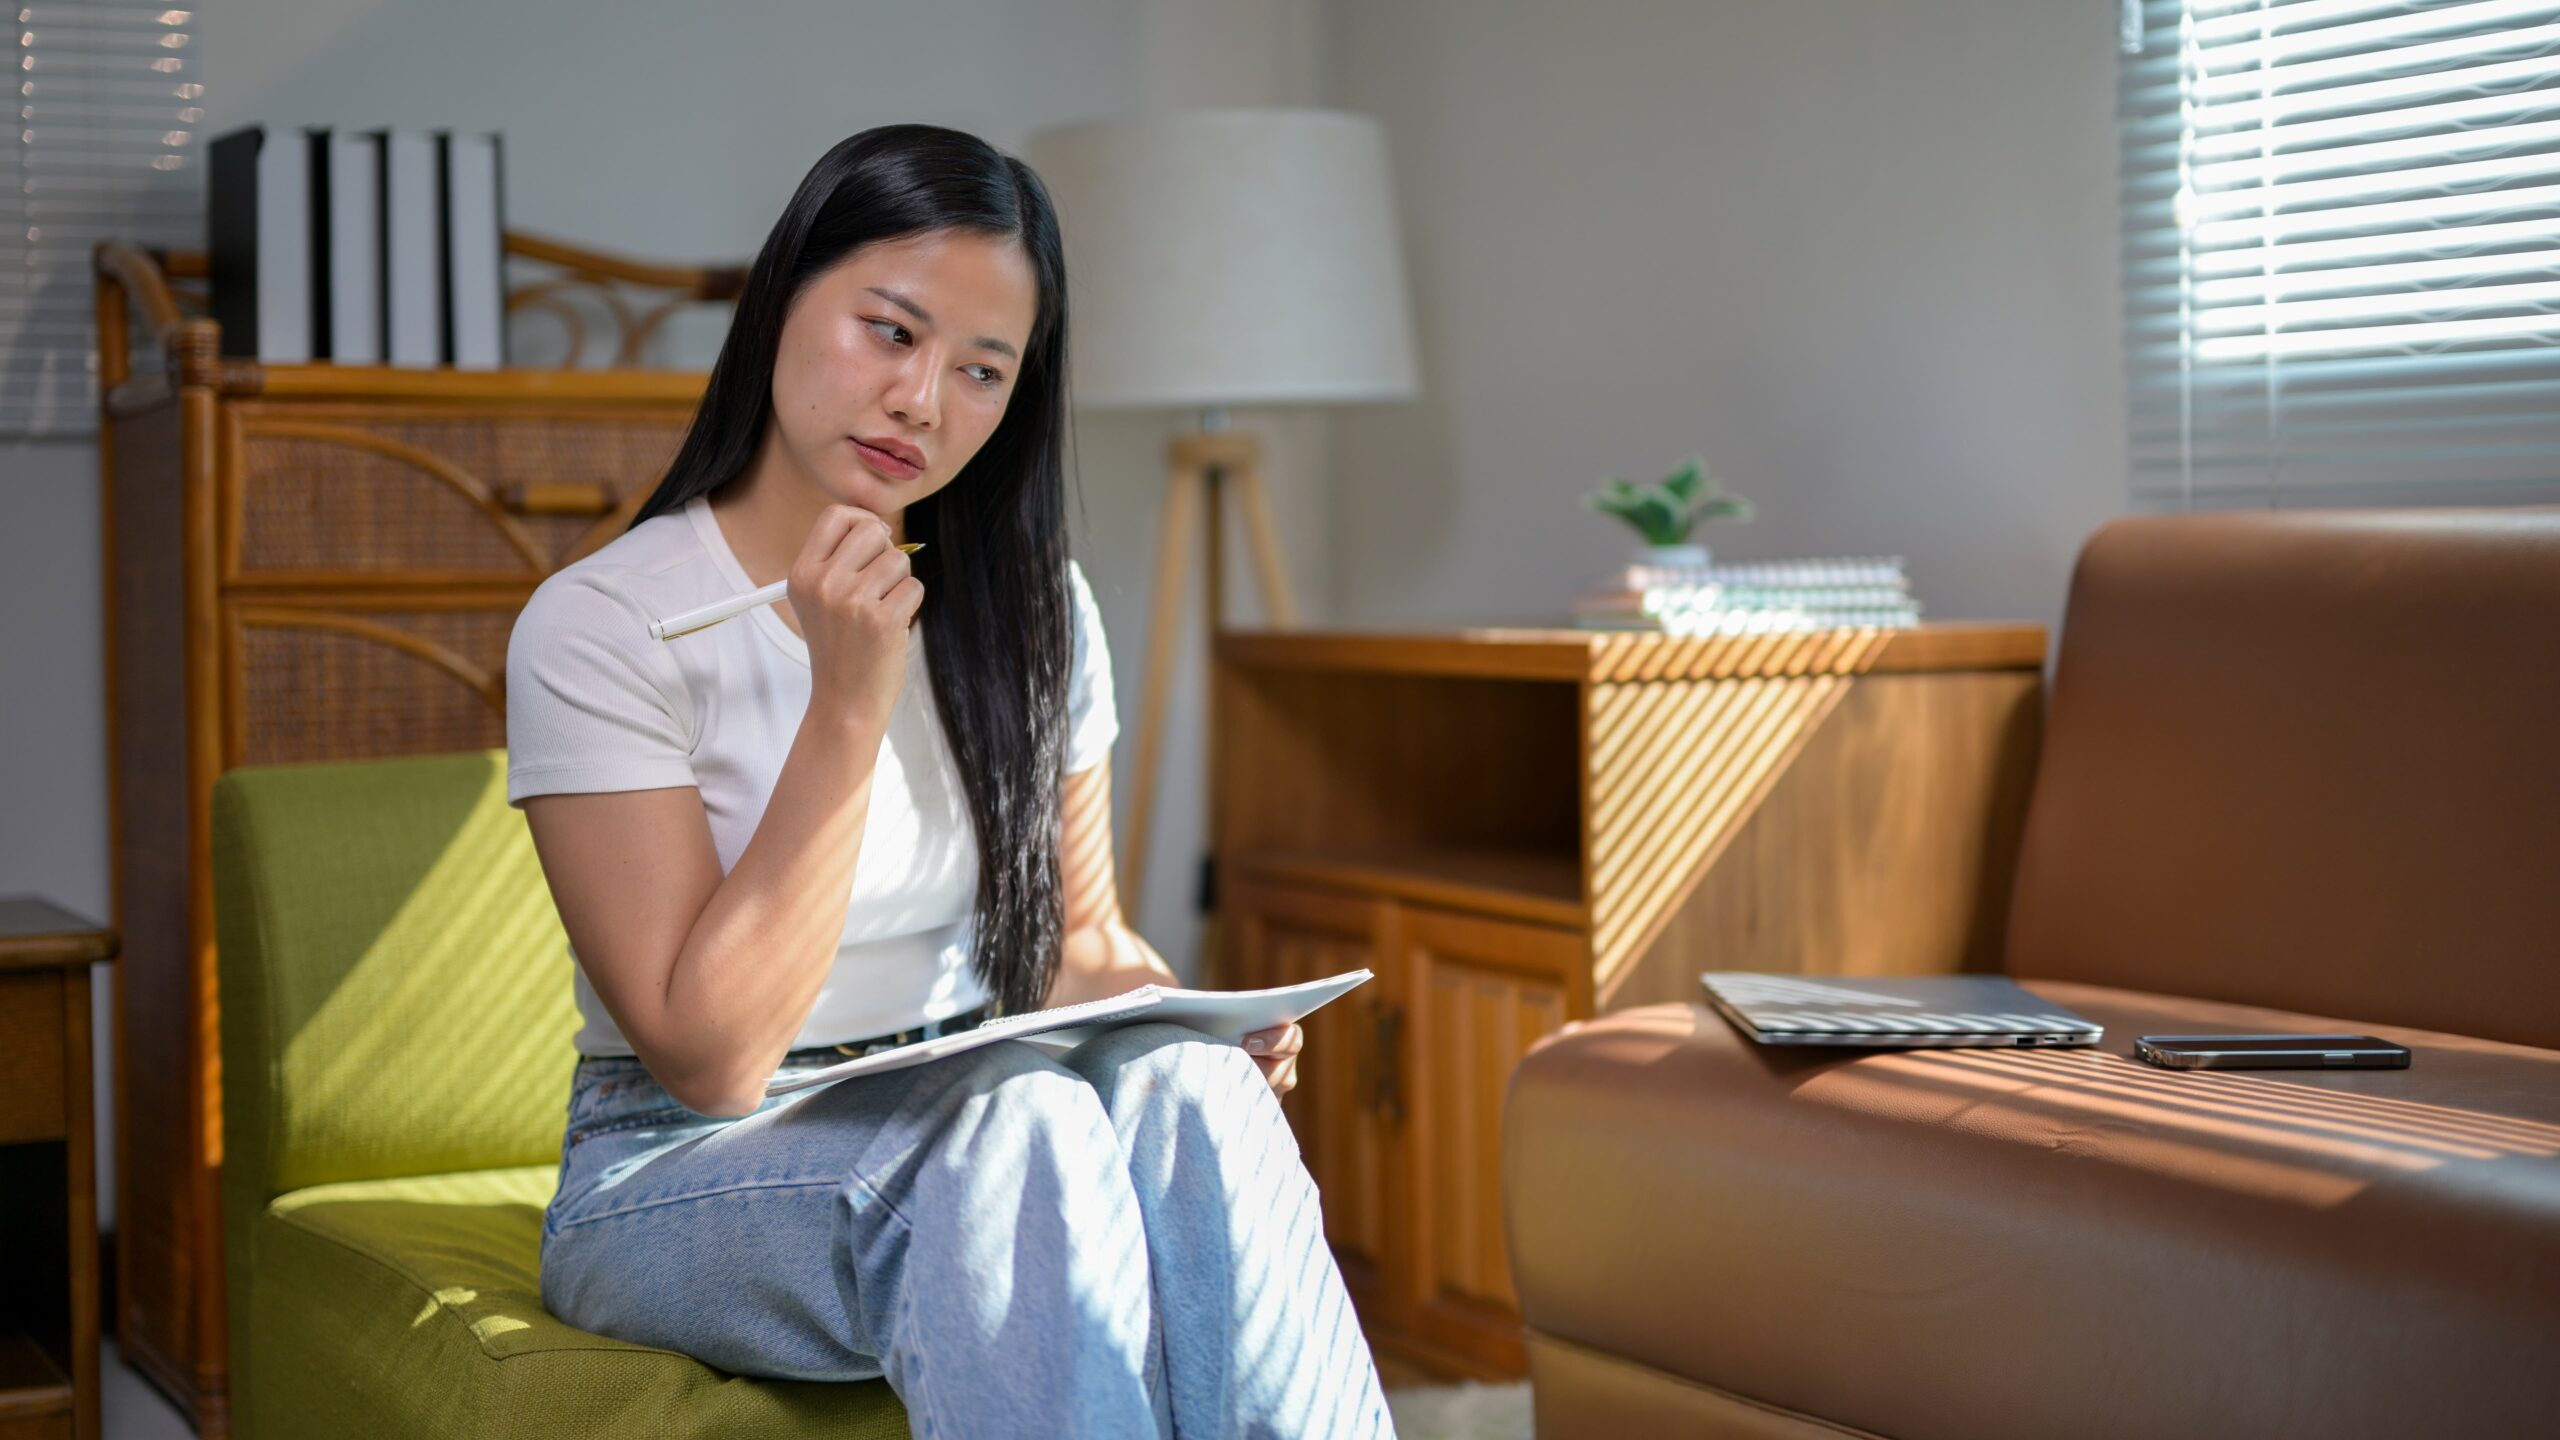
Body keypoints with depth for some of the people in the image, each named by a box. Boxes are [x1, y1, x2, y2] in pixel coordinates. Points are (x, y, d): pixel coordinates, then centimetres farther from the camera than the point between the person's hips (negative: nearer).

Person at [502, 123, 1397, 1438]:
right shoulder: (599, 626, -12)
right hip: (687, 1181, -4)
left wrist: (1185, 1023, -10)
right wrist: (851, 701, -23)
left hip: (969, 1129, 5)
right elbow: (709, 1057, -16)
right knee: (1024, 1128, -35)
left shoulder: (1030, 610, 6)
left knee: (1180, 1093, -29)